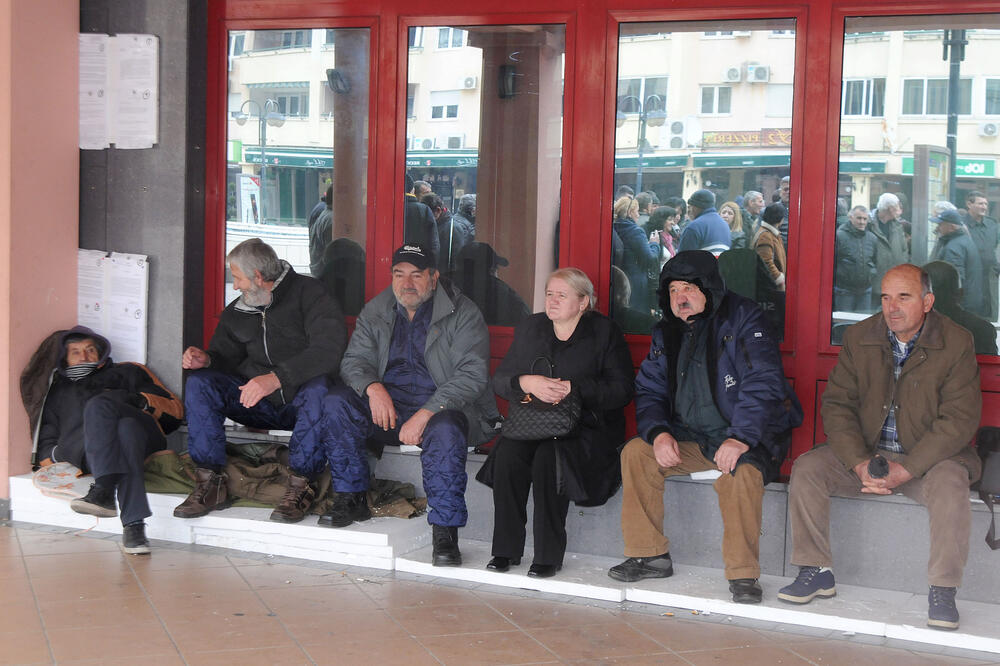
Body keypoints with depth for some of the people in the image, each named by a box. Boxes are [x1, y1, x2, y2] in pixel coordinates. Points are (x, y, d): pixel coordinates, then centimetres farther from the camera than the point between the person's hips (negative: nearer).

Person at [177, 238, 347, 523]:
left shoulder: (309, 293, -9)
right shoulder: (237, 311, 13)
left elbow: (328, 350, -23)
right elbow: (226, 355, 21)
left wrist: (276, 378, -34)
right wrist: (206, 359, -5)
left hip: (299, 401, -5)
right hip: (259, 404, 6)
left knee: (318, 389, -39)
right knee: (199, 383, -13)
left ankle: (300, 486, -31)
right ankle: (211, 483, -18)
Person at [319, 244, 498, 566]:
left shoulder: (462, 313, -6)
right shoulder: (376, 311, 11)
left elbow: (472, 374, -16)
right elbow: (355, 359, 6)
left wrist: (425, 414, -27)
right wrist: (373, 387, -19)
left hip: (443, 407, -5)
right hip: (388, 406, 5)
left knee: (444, 430, -38)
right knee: (337, 403, -17)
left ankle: (445, 530, -30)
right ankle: (351, 499, -7)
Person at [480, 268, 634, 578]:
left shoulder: (605, 332, 2)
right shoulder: (530, 328, 16)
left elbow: (621, 390, -7)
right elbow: (500, 380, 11)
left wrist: (573, 388, -17)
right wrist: (527, 384, -11)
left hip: (587, 427, -4)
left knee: (549, 456, -33)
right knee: (507, 453, -27)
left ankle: (549, 555, -24)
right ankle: (506, 549, -17)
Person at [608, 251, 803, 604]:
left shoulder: (742, 319, -12)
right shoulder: (667, 334, 9)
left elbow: (763, 383, -21)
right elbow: (648, 391, 11)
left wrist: (741, 438, -33)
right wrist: (658, 432, -11)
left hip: (752, 439, -6)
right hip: (691, 439, 7)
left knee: (739, 472, -36)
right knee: (635, 452, -10)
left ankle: (743, 574, -25)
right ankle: (651, 556, -2)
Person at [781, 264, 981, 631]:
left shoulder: (957, 342, -10)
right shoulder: (859, 337, 0)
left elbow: (960, 419, -15)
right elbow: (837, 404, -2)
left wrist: (906, 470, -23)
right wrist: (859, 463, -18)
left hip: (929, 455, -3)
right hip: (866, 451, 3)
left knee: (950, 484, -34)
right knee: (806, 469, -18)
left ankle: (943, 590, -21)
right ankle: (817, 570, -6)